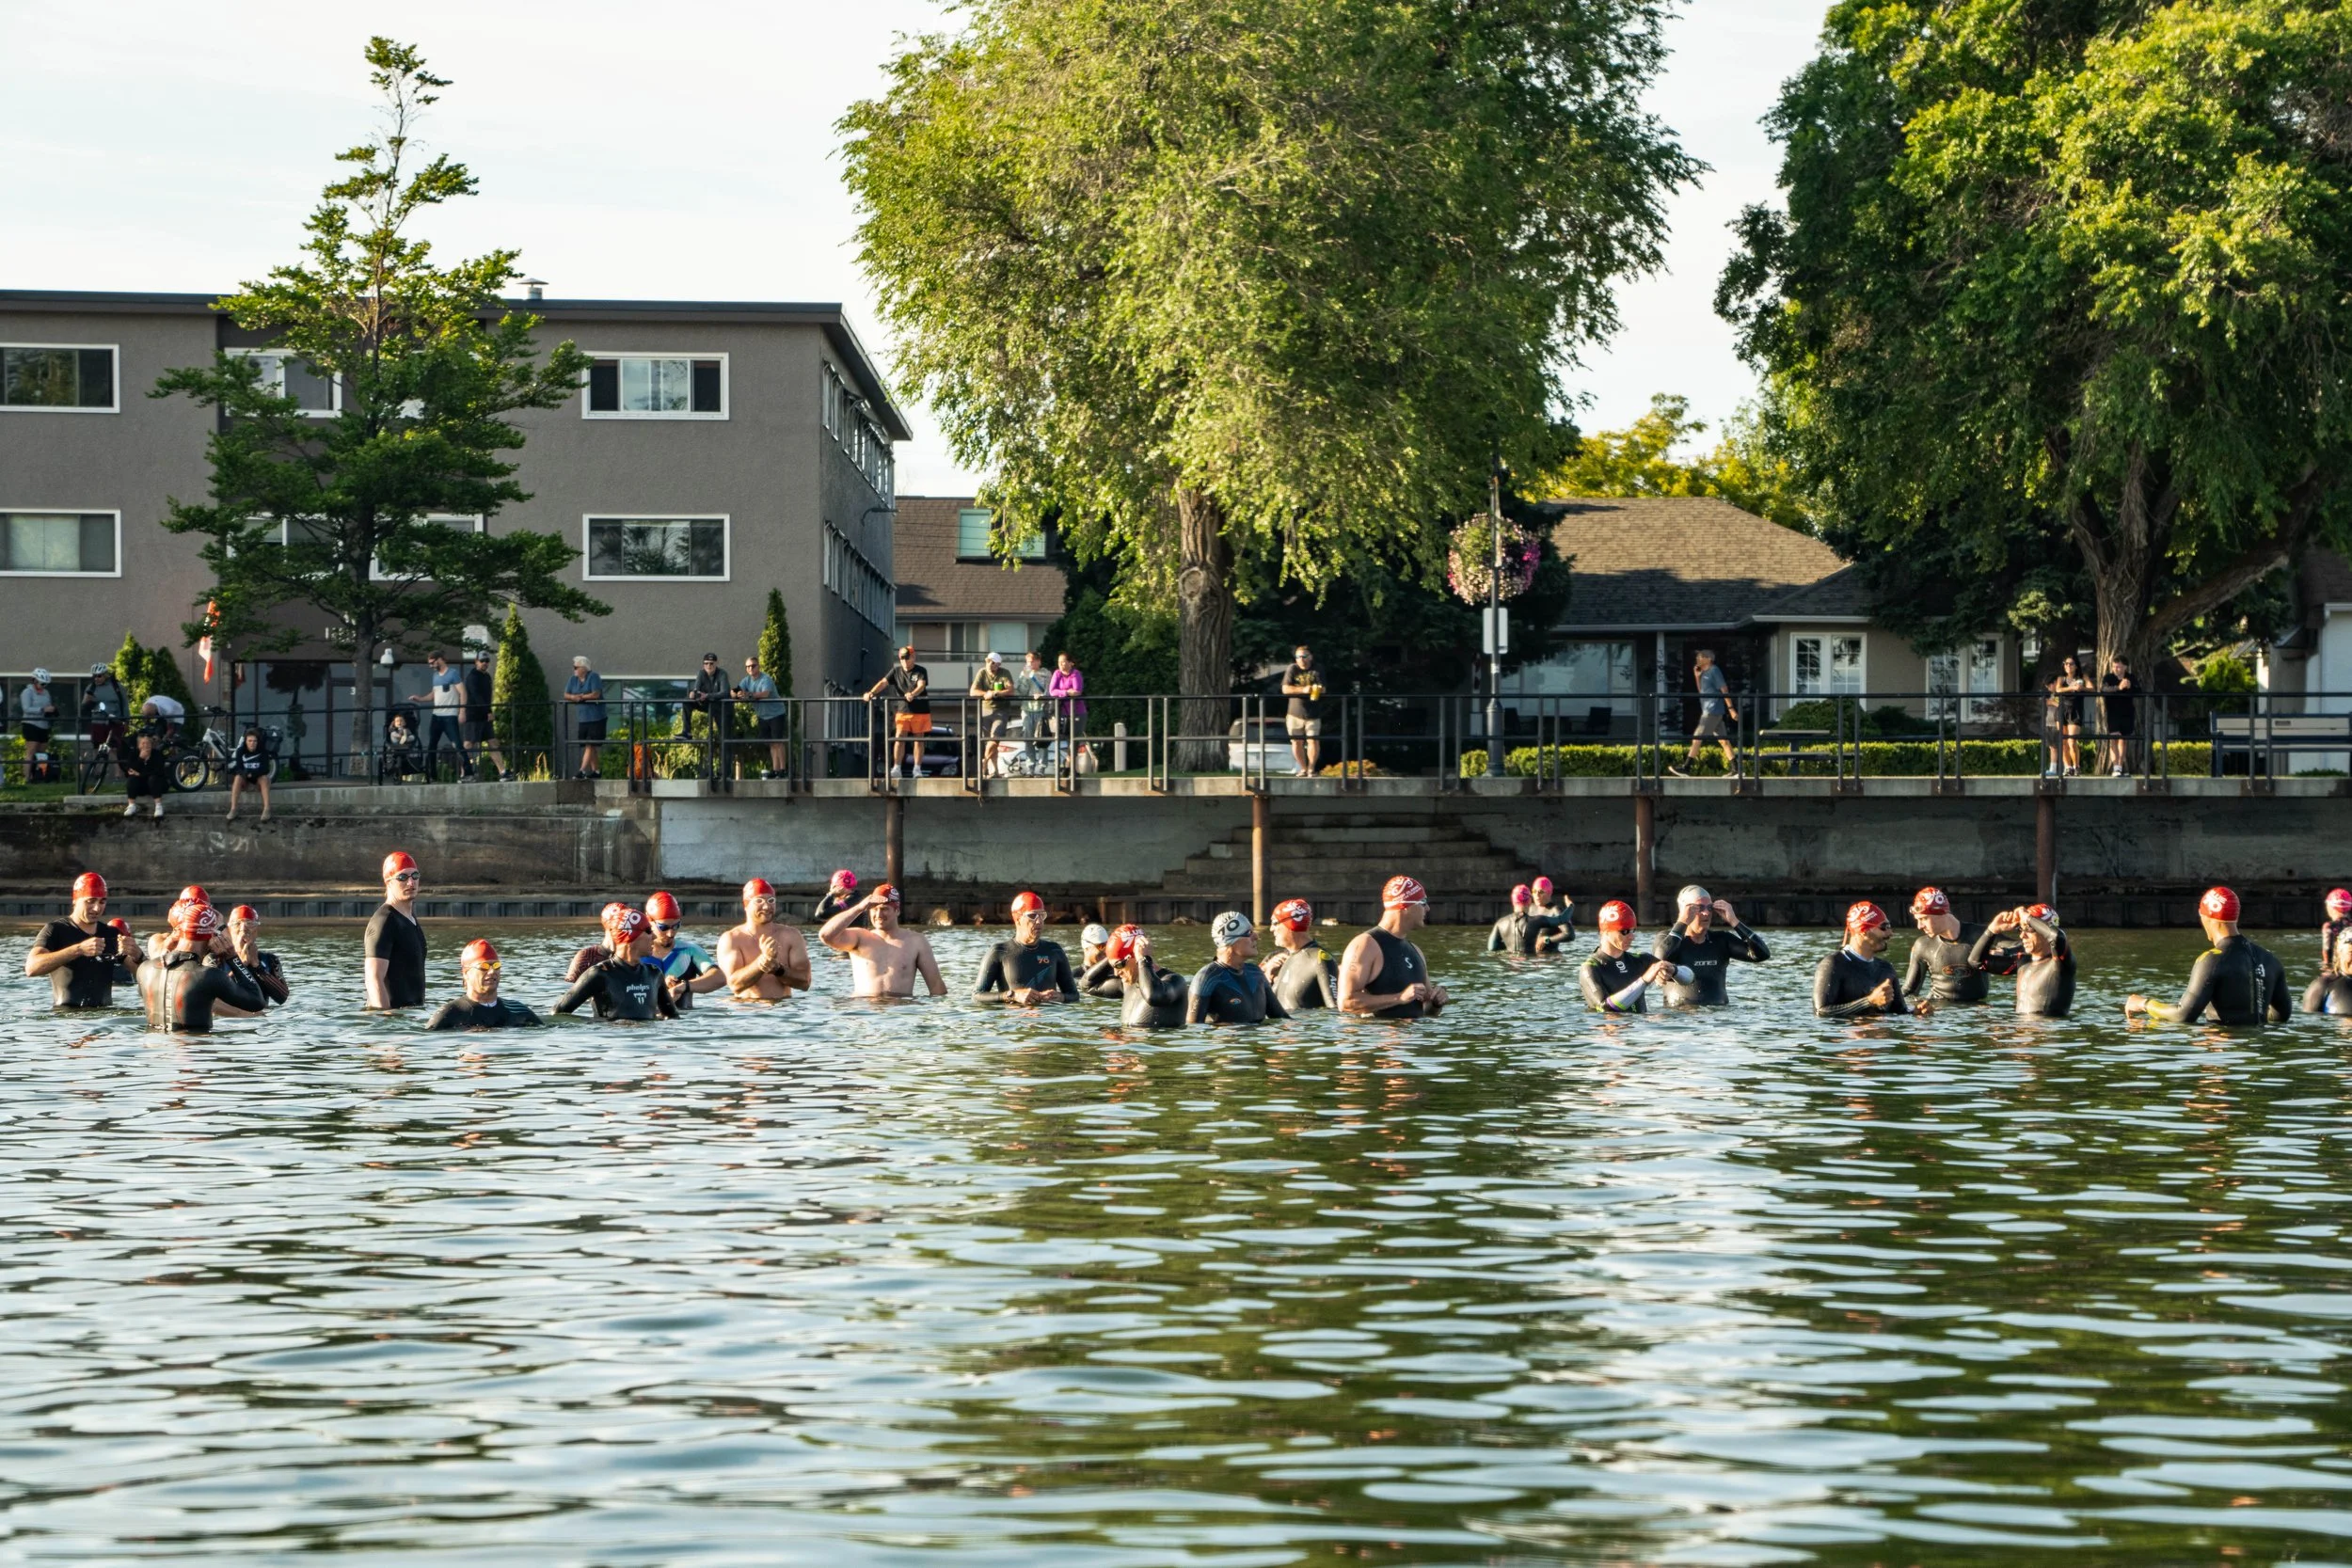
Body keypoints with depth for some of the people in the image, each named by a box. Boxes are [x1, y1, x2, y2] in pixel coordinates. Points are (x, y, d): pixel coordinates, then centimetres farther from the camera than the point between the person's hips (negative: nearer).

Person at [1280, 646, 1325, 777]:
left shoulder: (1317, 671, 0)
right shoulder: (1292, 669, 0)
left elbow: (1322, 689, -9)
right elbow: (1285, 689, -9)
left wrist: (1317, 689, -34)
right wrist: (1303, 690, -22)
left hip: (1313, 715, -1)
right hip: (1295, 713, 1)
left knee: (1313, 741, -9)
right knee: (1297, 742, 5)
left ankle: (1311, 769, 3)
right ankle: (1303, 768, 20)